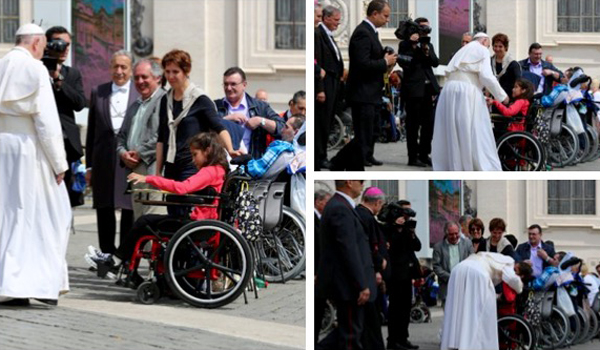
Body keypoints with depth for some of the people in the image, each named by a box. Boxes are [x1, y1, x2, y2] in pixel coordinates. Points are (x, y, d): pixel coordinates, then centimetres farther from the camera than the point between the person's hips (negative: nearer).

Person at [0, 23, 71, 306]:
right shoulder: (34, 69, -9)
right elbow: (46, 119, -12)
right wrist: (59, 163, -8)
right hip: (29, 150, -6)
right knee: (46, 216, 2)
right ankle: (41, 280, -3)